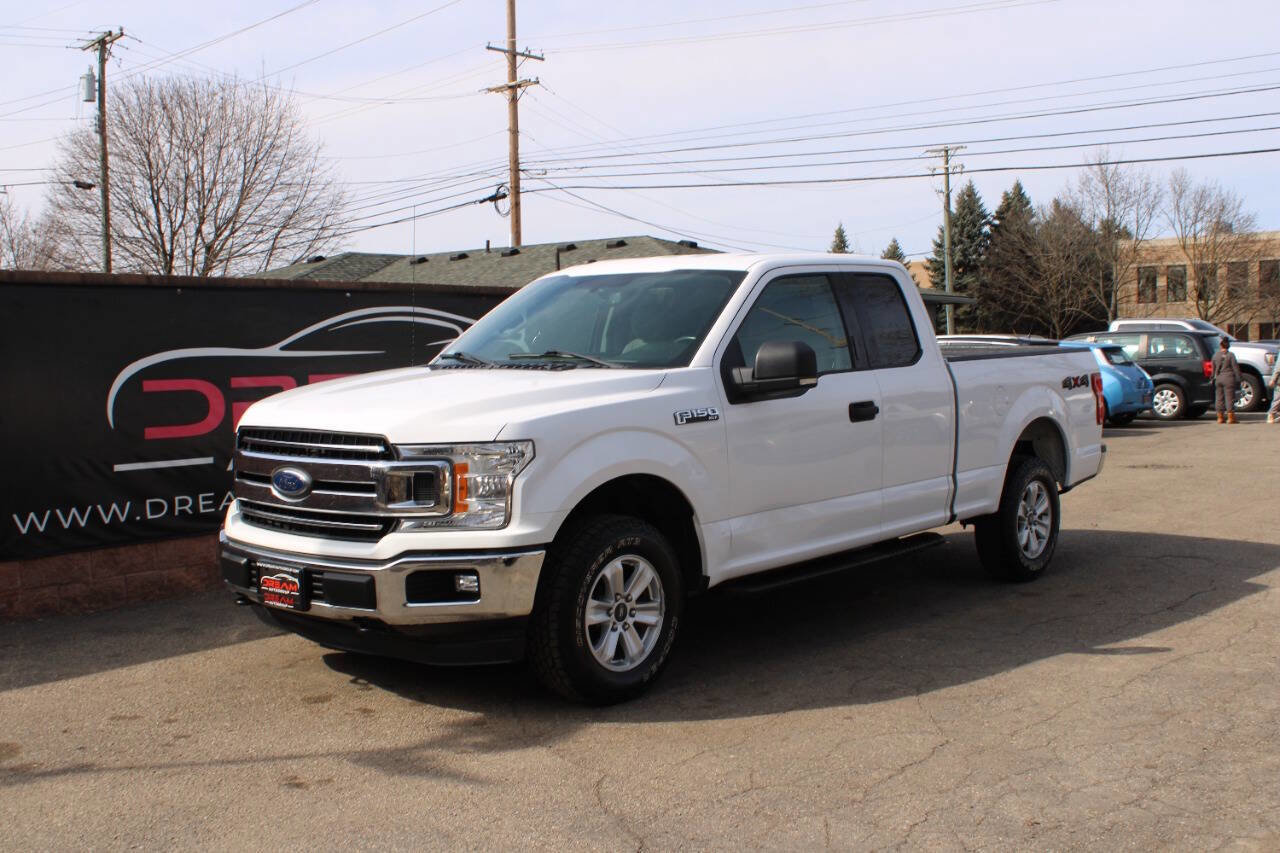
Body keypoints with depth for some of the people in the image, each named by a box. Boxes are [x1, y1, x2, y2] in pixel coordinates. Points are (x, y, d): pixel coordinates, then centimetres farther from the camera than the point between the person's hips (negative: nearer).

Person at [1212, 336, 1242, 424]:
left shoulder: (1215, 355, 2)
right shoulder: (1230, 355, -8)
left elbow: (1213, 368, 9)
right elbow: (1235, 368, -7)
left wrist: (1213, 378, 19)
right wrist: (1238, 380, -2)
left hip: (1218, 378, 3)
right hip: (1229, 378, -3)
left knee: (1219, 397, 9)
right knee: (1230, 397, 0)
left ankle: (1220, 417, 10)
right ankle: (1230, 417, -1)